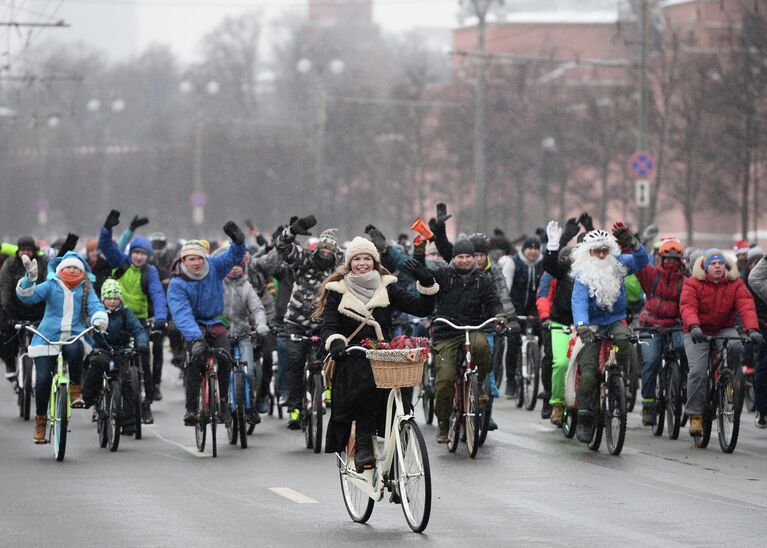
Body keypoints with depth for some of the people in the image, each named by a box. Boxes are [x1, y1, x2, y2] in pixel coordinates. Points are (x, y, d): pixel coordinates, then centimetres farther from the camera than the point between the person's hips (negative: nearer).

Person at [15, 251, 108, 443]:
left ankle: (75, 390, -16)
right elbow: (28, 296, -5)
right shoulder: (51, 286, 7)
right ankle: (40, 421, 9)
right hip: (48, 339, 0)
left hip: (74, 337, 0)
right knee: (43, 379, -11)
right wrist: (30, 279, -25)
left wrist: (99, 319, -26)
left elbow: (96, 306, -3)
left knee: (75, 349, -37)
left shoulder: (86, 290, 12)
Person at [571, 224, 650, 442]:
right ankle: (584, 418, -10)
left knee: (622, 339, -35)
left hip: (615, 320, 2)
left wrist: (632, 244, -36)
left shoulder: (618, 264, 0)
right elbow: (579, 301, -22)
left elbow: (642, 261, -16)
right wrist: (581, 325, -40)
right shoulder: (583, 274, -7)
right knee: (588, 371, -15)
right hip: (593, 325, -2)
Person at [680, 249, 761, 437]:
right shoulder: (693, 283, -9)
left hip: (724, 330, 2)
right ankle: (695, 416, -12)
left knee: (735, 346, -32)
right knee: (697, 371, -19)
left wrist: (752, 329, -36)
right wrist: (694, 327, -44)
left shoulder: (735, 284, -4)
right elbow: (687, 307, -23)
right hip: (698, 333, -2)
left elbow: (746, 306, -18)